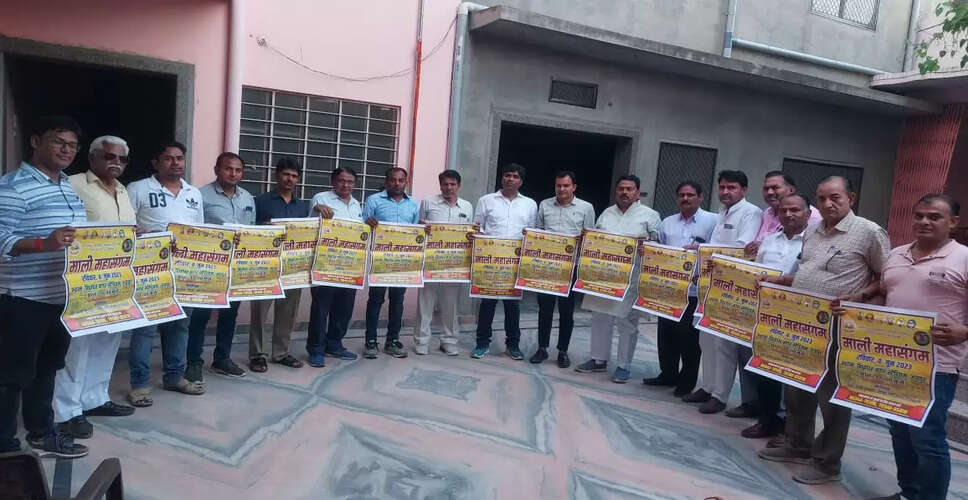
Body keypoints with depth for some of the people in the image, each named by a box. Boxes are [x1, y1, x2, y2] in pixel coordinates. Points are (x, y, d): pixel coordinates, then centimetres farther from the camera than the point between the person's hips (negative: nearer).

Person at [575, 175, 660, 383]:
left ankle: (624, 365, 13)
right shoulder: (606, 214, 15)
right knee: (600, 318, 11)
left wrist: (645, 242, -20)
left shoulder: (650, 215, 2)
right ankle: (599, 359, 25)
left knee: (627, 322, 1)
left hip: (631, 278, -5)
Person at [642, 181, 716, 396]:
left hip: (695, 290, -5)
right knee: (665, 332, 12)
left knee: (689, 337, 3)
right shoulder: (667, 223, 14)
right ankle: (668, 374, 28)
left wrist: (699, 249, -23)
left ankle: (688, 381, 18)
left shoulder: (712, 221, -2)